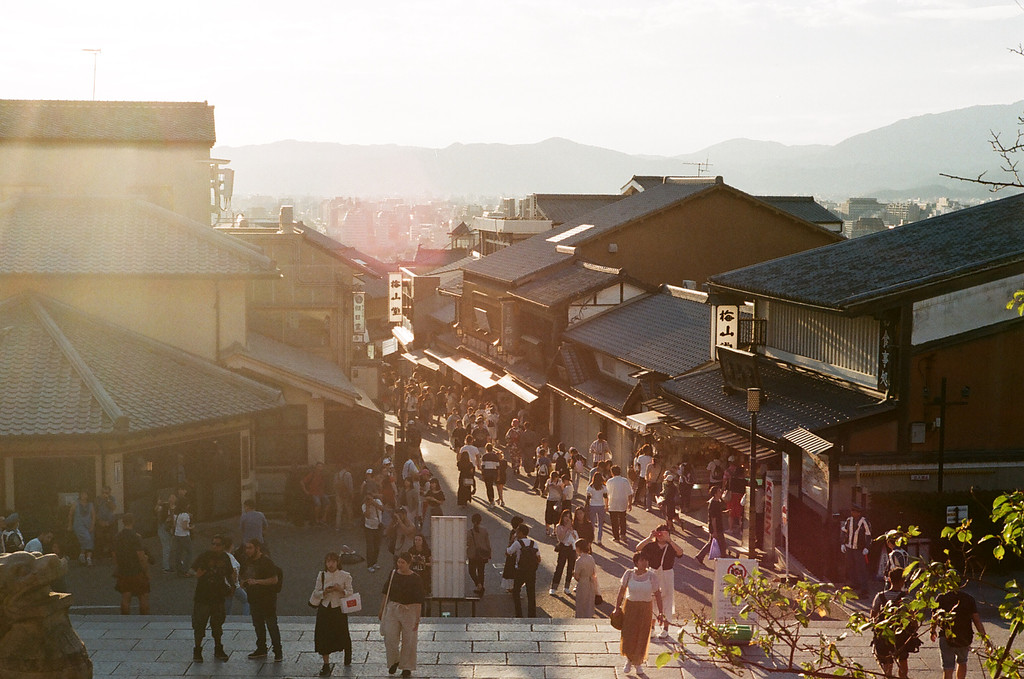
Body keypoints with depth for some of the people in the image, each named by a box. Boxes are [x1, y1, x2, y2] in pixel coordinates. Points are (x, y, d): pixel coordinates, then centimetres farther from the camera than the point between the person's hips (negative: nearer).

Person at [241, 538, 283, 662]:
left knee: (272, 625, -6)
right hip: (254, 598, 7)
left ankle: (278, 652, -1)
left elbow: (274, 579, -17)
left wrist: (257, 581, -23)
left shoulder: (266, 562, -12)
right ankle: (261, 649, 25)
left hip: (267, 598, -7)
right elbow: (243, 577, 24)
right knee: (258, 625, 14)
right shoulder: (247, 562, 11)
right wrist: (244, 582, 0)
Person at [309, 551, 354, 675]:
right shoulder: (321, 575, 0)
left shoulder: (345, 576, -5)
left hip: (339, 609, -2)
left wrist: (340, 590, -20)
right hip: (324, 608, 2)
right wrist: (324, 592, -15)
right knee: (323, 636, -2)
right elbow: (316, 593, 5)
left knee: (342, 635, 9)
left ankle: (348, 654, 41)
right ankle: (326, 664, 9)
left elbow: (350, 593, -2)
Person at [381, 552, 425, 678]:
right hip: (392, 609, 3)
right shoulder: (393, 574, 1)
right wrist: (382, 610, 10)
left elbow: (419, 602, -7)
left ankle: (407, 667, 21)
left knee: (408, 640, 6)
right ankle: (394, 661, 24)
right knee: (390, 638, -1)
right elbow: (386, 594, 10)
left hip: (409, 610, -2)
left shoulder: (415, 579, -8)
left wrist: (417, 619, -9)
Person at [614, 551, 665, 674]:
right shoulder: (629, 574, -8)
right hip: (630, 607, 0)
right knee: (628, 636, 1)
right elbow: (622, 591, 1)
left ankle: (638, 663, 27)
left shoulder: (651, 576, -9)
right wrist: (617, 607, 1)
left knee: (642, 637, 6)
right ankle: (629, 660, 28)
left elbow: (657, 594, -3)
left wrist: (660, 612, -5)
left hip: (645, 609, 0)